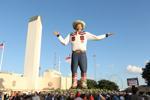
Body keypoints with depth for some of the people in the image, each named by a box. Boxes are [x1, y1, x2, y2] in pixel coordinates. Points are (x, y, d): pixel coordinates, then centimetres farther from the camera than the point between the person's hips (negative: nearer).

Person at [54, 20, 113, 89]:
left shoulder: (86, 34, 16)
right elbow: (64, 42, 11)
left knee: (84, 70, -7)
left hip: (82, 54, 0)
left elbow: (97, 37, 13)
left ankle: (83, 84, -3)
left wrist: (106, 35, 11)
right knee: (74, 70, -2)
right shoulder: (71, 35, 19)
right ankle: (74, 85, 1)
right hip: (74, 54, 1)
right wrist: (58, 35, 5)